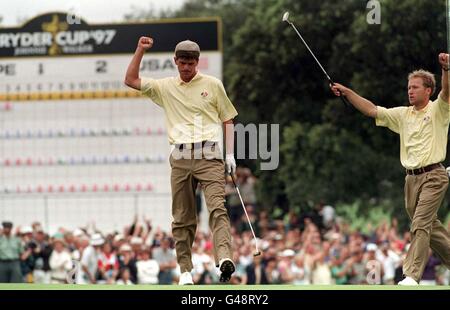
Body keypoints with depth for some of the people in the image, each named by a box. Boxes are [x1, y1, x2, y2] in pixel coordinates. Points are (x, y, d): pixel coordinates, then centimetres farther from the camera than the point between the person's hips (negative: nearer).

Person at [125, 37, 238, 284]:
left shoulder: (213, 85, 11)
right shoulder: (165, 87, 15)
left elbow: (228, 120, 13)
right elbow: (131, 80, 13)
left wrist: (230, 154, 4)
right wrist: (140, 51, 3)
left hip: (209, 155, -3)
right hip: (181, 157, 3)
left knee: (217, 207, -19)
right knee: (182, 217, 2)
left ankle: (224, 259, -34)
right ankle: (185, 270, 6)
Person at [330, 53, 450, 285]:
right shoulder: (403, 114, 14)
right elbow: (372, 110, 12)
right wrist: (346, 92, 2)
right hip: (411, 178, 7)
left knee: (420, 225, -14)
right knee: (429, 226, 11)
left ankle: (412, 275, -19)